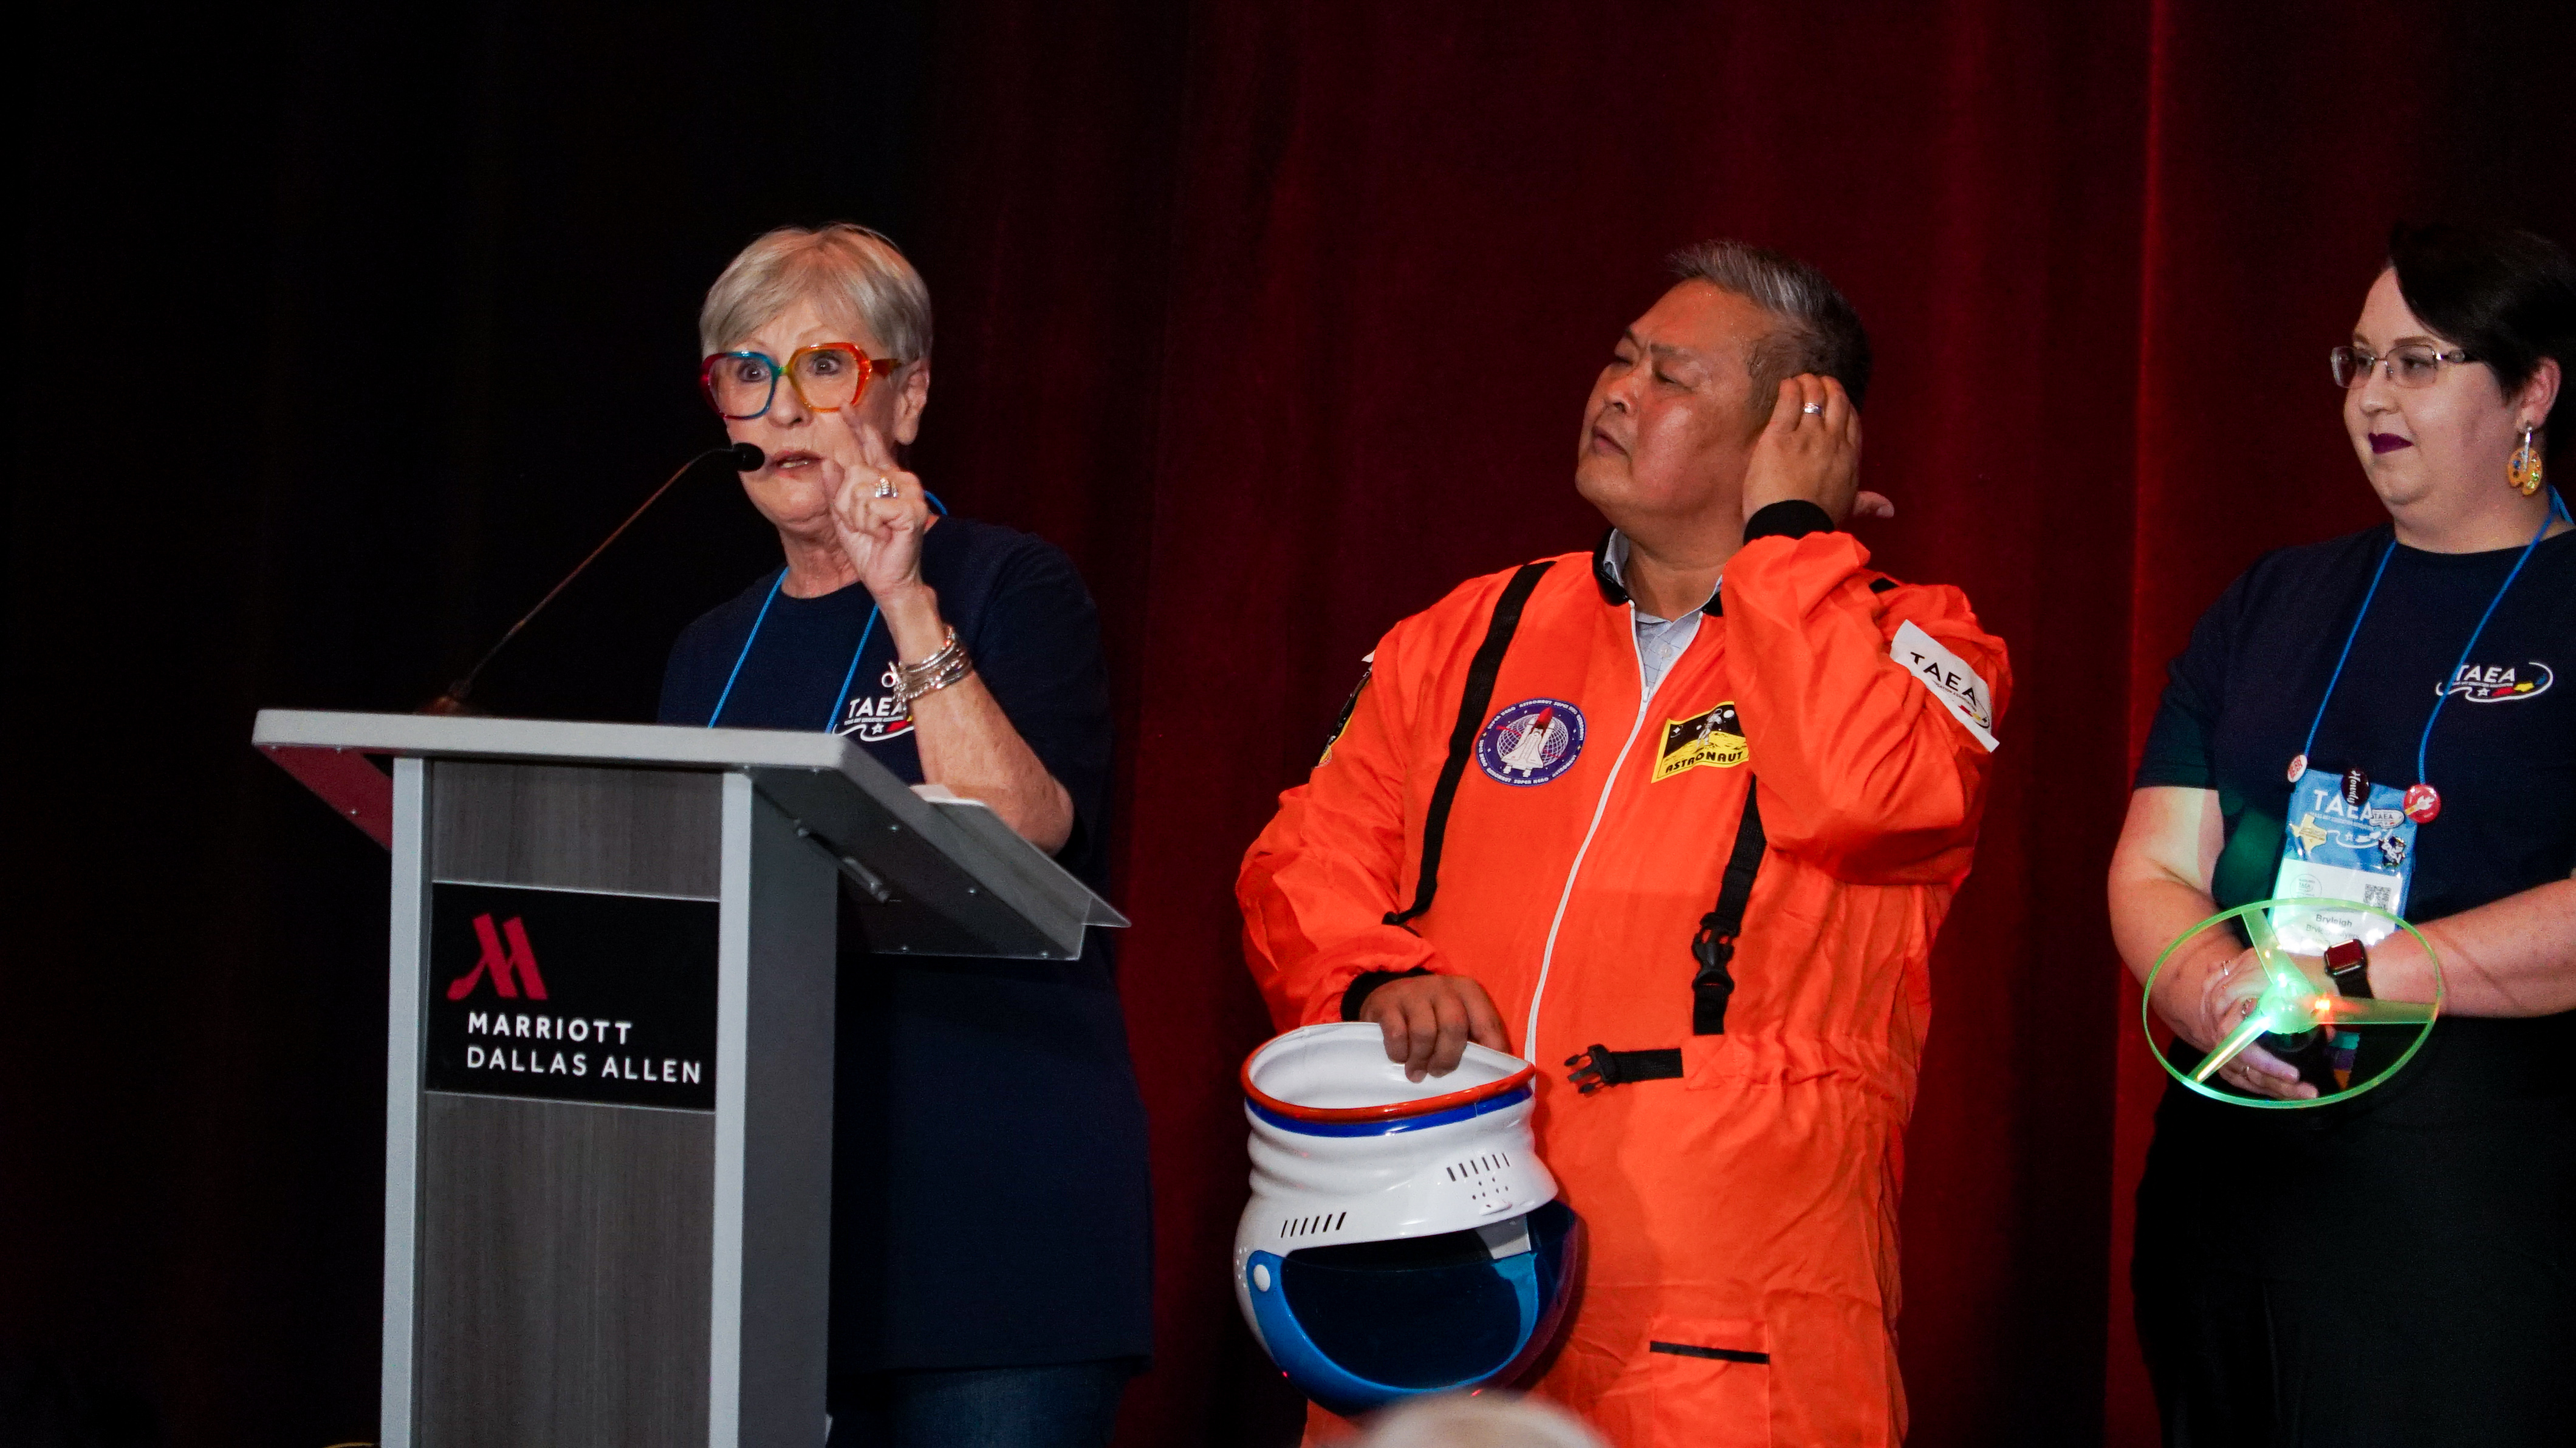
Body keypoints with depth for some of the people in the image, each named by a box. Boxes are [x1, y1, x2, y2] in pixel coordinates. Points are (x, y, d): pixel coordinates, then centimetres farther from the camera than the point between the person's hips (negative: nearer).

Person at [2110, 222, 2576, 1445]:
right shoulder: (2277, 602, 15)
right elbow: (2154, 869, 8)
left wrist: (2349, 975, -21)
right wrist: (2219, 994, -13)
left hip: (2475, 1188, -5)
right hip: (2227, 1159, 5)